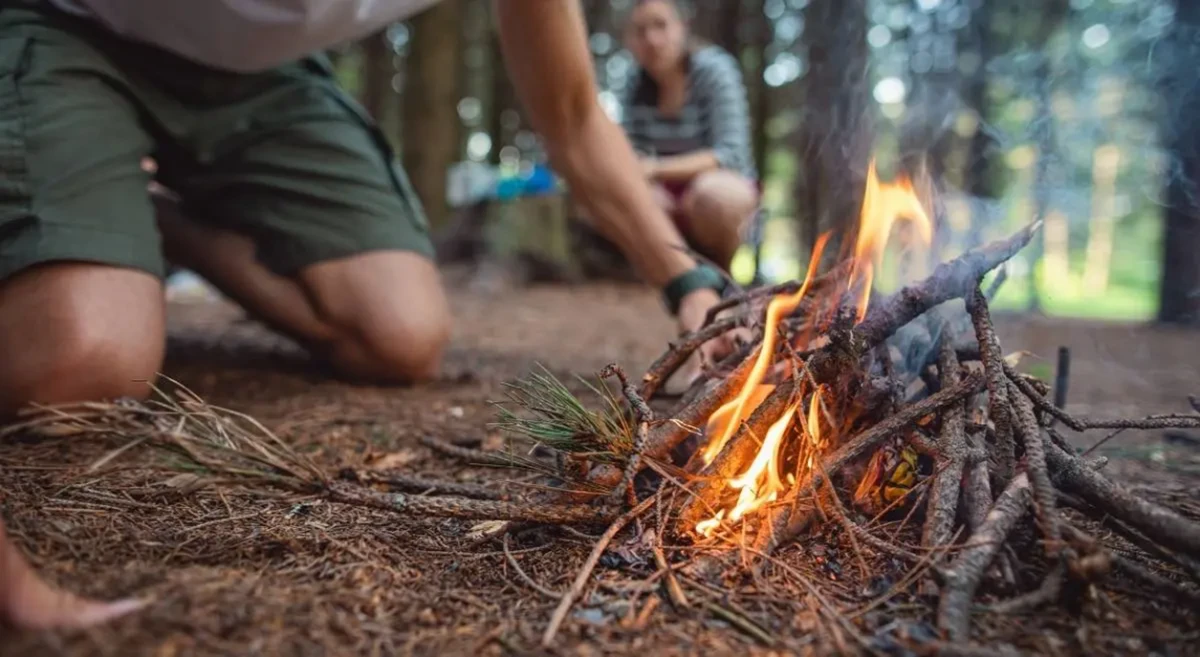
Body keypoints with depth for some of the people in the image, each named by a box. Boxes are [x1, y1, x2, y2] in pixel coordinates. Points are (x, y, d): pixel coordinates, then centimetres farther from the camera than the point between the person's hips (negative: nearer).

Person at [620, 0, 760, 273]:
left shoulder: (714, 69, -17)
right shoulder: (637, 83, -3)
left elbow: (730, 154, -25)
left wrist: (657, 168, -37)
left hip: (725, 184, -4)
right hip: (669, 194, 4)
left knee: (713, 192, -38)